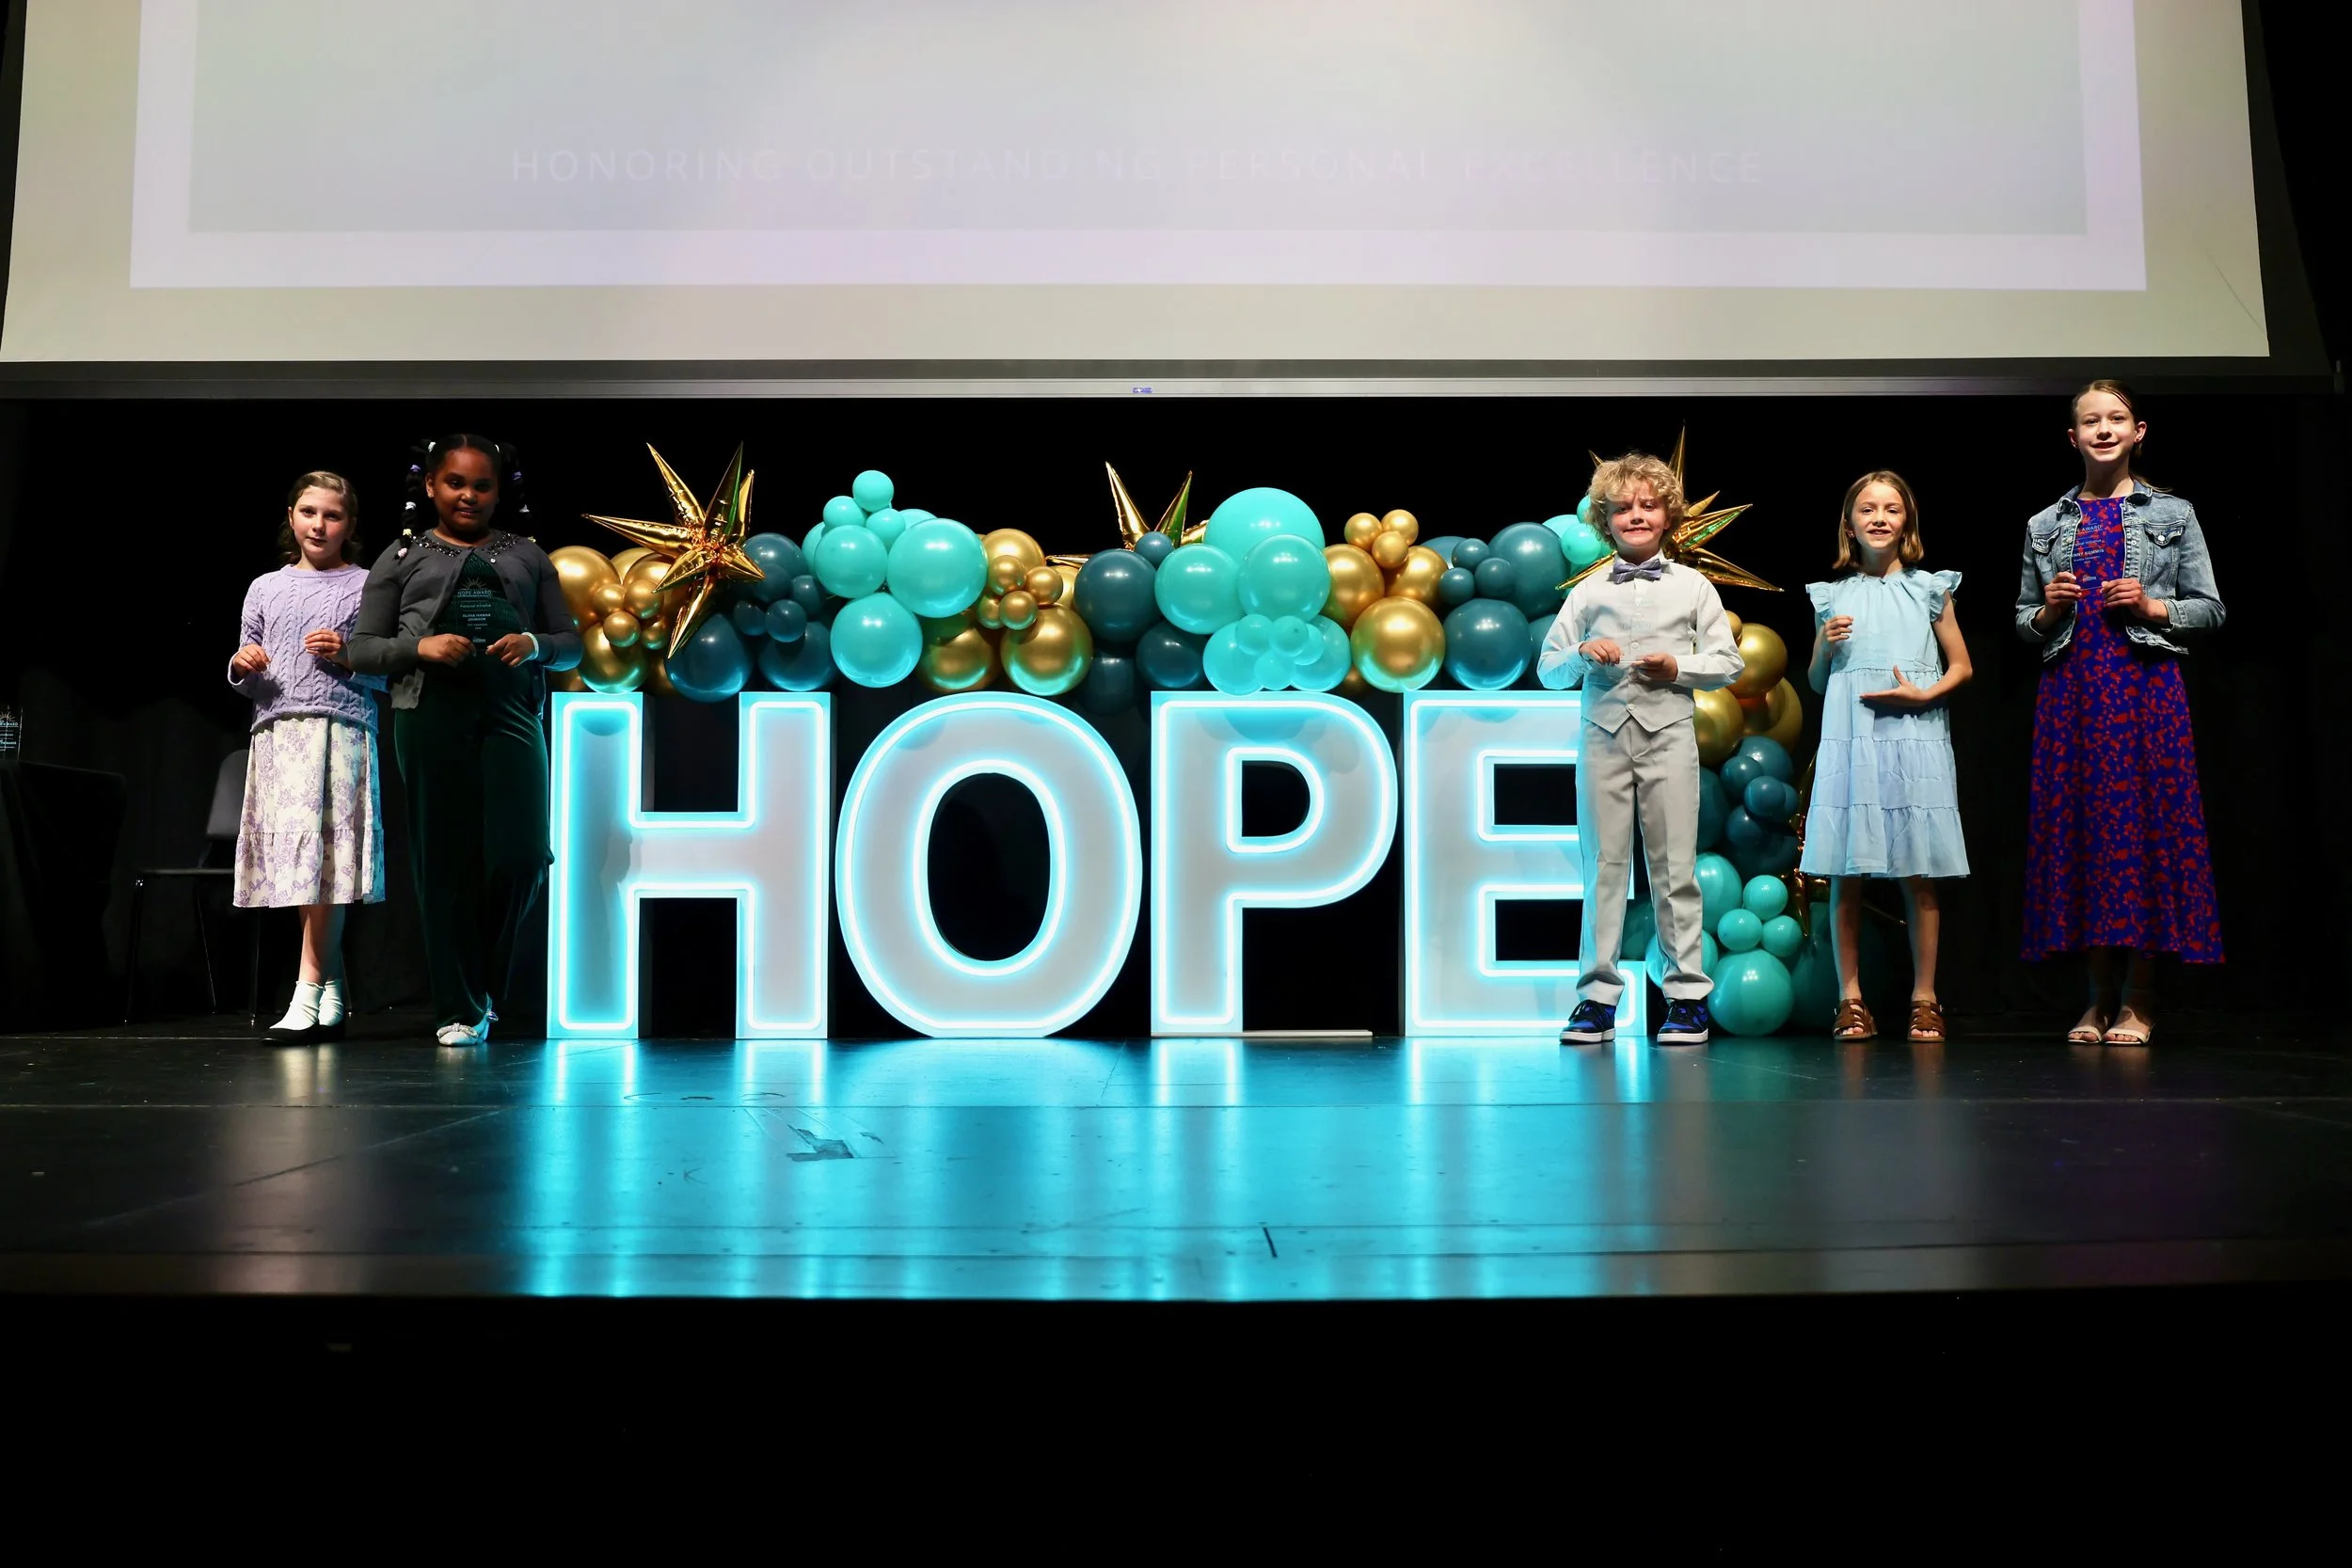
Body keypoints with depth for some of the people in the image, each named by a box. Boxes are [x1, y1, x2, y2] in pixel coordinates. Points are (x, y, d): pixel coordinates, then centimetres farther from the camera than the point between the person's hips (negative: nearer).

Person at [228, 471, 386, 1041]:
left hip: (340, 729, -4)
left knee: (321, 855, -14)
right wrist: (242, 667, -1)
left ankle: (308, 994, -15)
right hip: (276, 731, 4)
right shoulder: (265, 589, 19)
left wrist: (349, 656, -12)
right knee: (300, 861, 3)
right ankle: (333, 993, 10)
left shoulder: (367, 586, 9)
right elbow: (248, 684, 21)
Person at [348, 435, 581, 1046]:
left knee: (519, 859, -10)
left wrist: (535, 645, -4)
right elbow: (362, 649, 11)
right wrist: (420, 647, -8)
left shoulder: (527, 556, 18)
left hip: (511, 713, 1)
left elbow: (570, 645, 17)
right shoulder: (403, 555, 15)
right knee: (445, 863, -1)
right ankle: (459, 1010, 8)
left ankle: (485, 985, 16)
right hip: (431, 715, -1)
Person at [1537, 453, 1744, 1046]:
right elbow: (1548, 667, 11)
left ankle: (1688, 995, 7)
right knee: (1603, 863, 1)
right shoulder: (1588, 591, 11)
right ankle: (1597, 995, 6)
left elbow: (1728, 662, 8)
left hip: (1668, 735, -1)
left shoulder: (1692, 587, 9)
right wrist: (1582, 656, -9)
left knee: (1674, 864, 0)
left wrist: (1678, 667, -9)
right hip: (1603, 735, 1)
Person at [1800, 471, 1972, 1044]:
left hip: (1914, 738, -1)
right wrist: (1826, 645, -3)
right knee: (1845, 873, -1)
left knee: (1919, 874, 0)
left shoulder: (1930, 589, 8)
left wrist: (1923, 694, -7)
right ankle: (1851, 999, 7)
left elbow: (1961, 666, 11)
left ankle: (1924, 998, 9)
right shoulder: (1833, 596, 11)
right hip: (1848, 741, 1)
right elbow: (1815, 681, 17)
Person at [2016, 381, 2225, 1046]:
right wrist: (2049, 609, -3)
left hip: (2146, 685, -2)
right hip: (2072, 688, 2)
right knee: (2078, 822, -1)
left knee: (2146, 821, -6)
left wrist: (2151, 605, -9)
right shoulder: (2047, 525, 13)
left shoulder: (2173, 513, 9)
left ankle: (2139, 999, 1)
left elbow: (2210, 609, 8)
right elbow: (2023, 623, 18)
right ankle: (2101, 995, 7)